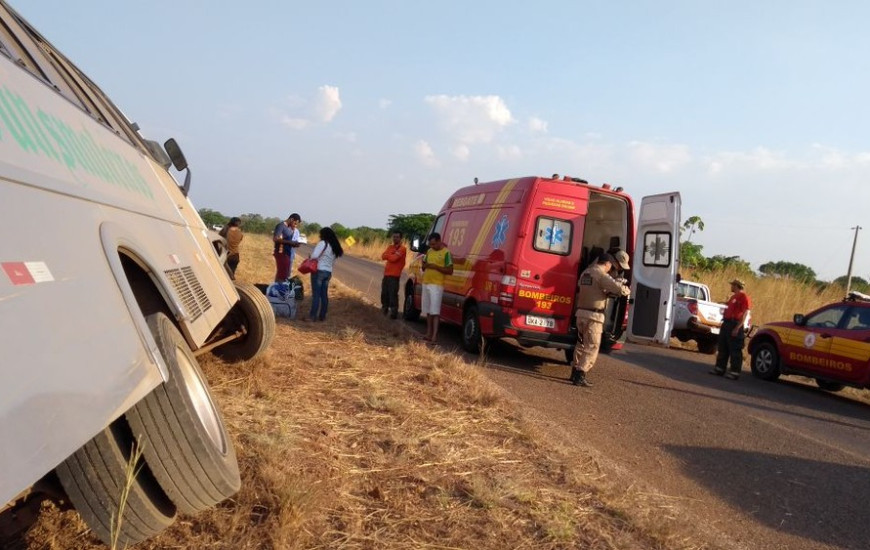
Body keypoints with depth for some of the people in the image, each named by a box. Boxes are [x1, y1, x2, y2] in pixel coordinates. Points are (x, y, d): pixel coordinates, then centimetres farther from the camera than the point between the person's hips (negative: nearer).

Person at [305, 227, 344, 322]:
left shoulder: (323, 243, -11)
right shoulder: (335, 246, 12)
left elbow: (314, 256, -18)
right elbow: (333, 261, 13)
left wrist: (310, 256, 2)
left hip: (319, 271, -7)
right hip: (328, 272, 7)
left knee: (316, 294, -5)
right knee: (324, 295, 10)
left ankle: (312, 316, -4)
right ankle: (322, 316, 13)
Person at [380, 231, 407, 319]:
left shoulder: (402, 248, -7)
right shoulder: (390, 246, 17)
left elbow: (394, 258, -18)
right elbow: (383, 256, 4)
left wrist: (388, 255, 0)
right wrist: (391, 255, -12)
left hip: (394, 275, -8)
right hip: (386, 273, 8)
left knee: (393, 294, -11)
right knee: (384, 292, 16)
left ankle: (394, 312, -9)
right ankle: (385, 308, 34)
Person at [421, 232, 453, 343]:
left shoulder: (446, 253, -7)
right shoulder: (429, 251, 13)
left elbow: (450, 271, -11)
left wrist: (436, 267, -19)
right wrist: (424, 264, -4)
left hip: (437, 285, -7)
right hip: (426, 283, 7)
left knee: (435, 311, -11)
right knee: (428, 310, 12)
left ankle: (434, 335, -13)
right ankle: (429, 333, 19)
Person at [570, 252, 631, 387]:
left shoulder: (585, 272, 13)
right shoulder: (601, 275, -13)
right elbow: (618, 288, -19)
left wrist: (606, 292, 15)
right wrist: (627, 290, 3)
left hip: (581, 312, 8)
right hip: (594, 315, -8)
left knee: (581, 344, 20)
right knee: (592, 347, -3)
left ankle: (575, 372, 27)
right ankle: (580, 376, -9)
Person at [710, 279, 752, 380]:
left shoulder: (744, 297, -10)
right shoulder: (733, 296, 18)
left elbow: (745, 314, -16)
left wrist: (737, 328, -22)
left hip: (735, 325, -10)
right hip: (727, 323, 10)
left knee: (735, 350, -5)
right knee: (722, 348, 13)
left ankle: (735, 372, -2)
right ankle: (720, 368, 20)